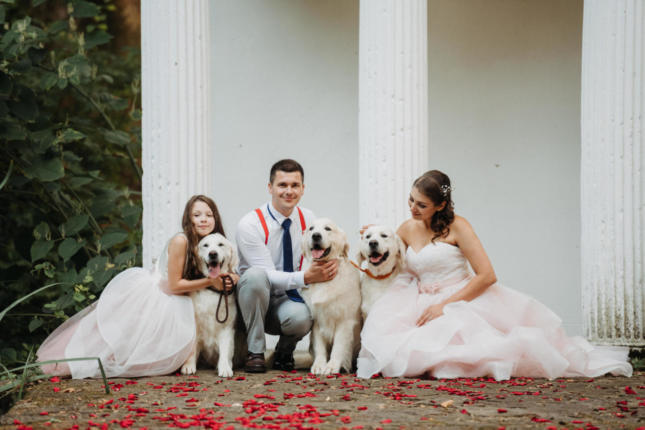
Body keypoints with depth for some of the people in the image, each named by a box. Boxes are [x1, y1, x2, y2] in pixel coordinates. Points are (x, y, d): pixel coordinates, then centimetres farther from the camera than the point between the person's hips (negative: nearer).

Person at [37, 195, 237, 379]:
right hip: (144, 294, -7)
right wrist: (209, 282, -21)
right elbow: (174, 285, -17)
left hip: (168, 305, 7)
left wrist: (228, 278, -15)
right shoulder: (180, 241, -19)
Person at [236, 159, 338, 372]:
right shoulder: (250, 225, -16)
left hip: (290, 299, 2)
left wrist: (331, 264, -18)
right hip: (255, 300, -2)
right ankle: (255, 352, -20)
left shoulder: (307, 219, 1)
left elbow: (318, 258, 6)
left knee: (300, 317, -35)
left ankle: (284, 351, 2)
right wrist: (305, 278, -36)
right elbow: (267, 275, -22)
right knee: (255, 275, -36)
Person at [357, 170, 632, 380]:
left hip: (461, 302, -5)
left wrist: (445, 305, -17)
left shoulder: (456, 227, -3)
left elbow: (487, 276, -12)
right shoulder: (407, 230, 11)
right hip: (425, 306, 5)